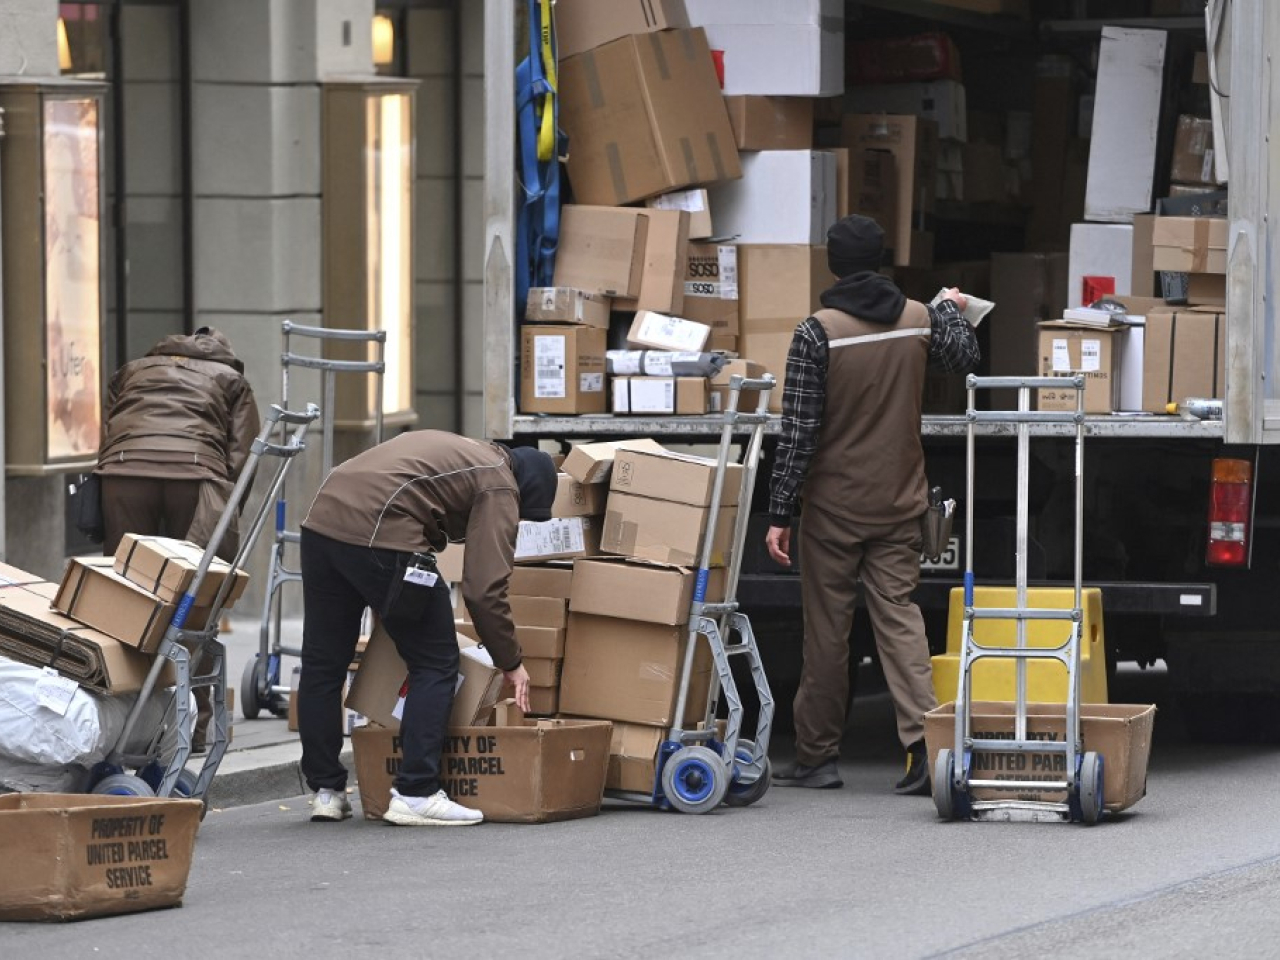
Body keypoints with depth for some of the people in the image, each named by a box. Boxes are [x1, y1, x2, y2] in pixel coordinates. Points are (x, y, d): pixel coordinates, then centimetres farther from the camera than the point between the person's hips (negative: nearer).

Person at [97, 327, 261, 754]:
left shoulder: (132, 371, 34)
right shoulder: (230, 379, 28)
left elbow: (104, 438, 23)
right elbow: (242, 459, 14)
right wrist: (224, 522, 17)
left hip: (123, 471, 1)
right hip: (197, 474, -1)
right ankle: (193, 725, 3)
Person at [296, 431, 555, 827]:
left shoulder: (455, 452, 32)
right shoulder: (498, 486, 7)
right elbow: (484, 589, -2)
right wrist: (510, 663, 9)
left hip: (321, 521, 8)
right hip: (380, 537, -8)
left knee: (322, 661, 16)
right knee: (435, 665, 3)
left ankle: (325, 791, 22)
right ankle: (414, 793, 0)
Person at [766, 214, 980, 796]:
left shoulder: (817, 334, -14)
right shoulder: (920, 320, 0)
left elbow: (798, 432, -14)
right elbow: (964, 360, 21)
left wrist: (780, 513, -10)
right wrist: (953, 311, 41)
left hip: (834, 506, -4)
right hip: (900, 505, 4)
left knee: (826, 630, 5)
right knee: (898, 616, 4)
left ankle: (817, 757, 13)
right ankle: (922, 738, -13)